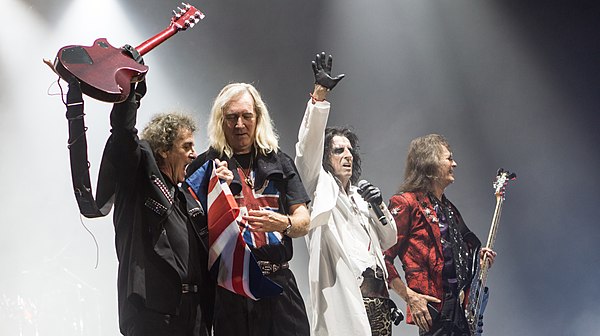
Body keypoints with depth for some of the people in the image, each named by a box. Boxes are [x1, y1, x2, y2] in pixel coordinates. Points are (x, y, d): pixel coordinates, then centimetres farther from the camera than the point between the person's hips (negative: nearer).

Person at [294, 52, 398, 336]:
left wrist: (380, 207, 7)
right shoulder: (321, 188, 6)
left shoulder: (359, 195, 25)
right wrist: (320, 93, -20)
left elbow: (388, 240, 26)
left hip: (377, 297, 7)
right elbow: (309, 145, -10)